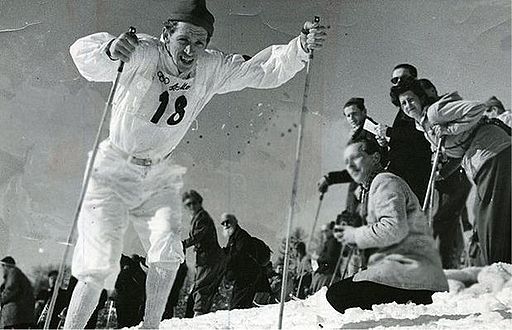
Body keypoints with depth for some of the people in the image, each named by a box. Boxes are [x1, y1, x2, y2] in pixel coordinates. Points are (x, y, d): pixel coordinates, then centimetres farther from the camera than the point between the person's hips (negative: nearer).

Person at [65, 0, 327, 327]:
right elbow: (82, 52, -30)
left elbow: (264, 70, -8)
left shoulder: (212, 70, -9)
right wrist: (110, 50, -53)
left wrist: (302, 46, -25)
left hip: (159, 177, 4)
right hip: (114, 172, -3)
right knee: (100, 266, -8)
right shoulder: (142, 55, -21)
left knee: (167, 250, -15)